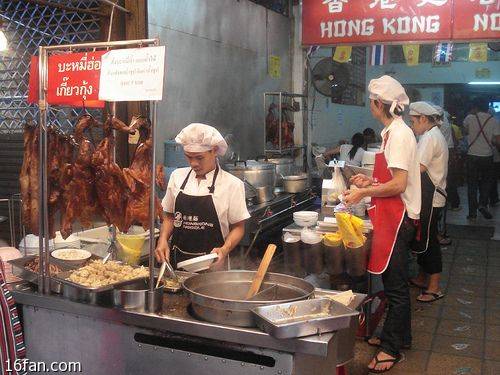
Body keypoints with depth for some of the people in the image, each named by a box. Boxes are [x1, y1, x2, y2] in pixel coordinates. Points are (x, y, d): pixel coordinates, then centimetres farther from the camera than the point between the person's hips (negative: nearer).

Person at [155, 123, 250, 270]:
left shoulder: (232, 184, -8)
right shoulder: (177, 176, 3)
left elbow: (238, 227, -2)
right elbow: (170, 216, 13)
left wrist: (224, 250, -18)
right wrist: (163, 240, -4)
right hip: (179, 261, 3)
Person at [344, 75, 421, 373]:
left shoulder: (399, 134, -17)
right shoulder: (394, 131, 12)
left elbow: (398, 184, -22)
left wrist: (363, 192, -15)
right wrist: (371, 181, 14)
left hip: (398, 219, -10)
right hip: (393, 217, 10)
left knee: (395, 285, 0)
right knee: (396, 283, 19)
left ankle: (392, 348, 12)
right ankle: (399, 336, 33)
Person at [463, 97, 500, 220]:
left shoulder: (470, 118, -5)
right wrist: (490, 141, 12)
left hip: (472, 156, 0)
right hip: (487, 156, 0)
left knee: (472, 184, 6)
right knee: (487, 182, 18)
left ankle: (472, 212, 5)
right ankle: (483, 204, 2)